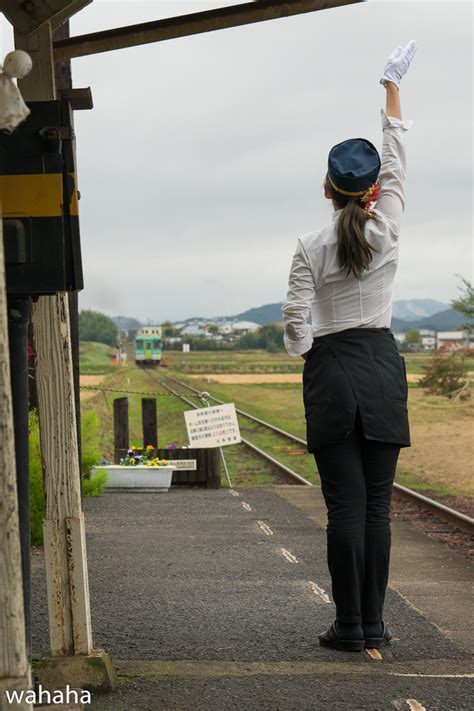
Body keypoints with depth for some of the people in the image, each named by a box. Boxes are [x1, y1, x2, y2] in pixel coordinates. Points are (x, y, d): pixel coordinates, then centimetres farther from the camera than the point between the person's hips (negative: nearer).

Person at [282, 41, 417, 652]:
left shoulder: (311, 248, -4)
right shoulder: (386, 232, -1)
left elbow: (295, 322, -6)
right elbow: (397, 162, 11)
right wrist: (392, 87, 20)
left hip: (330, 374, -1)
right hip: (382, 370, 1)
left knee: (345, 507, -1)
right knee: (377, 505, 4)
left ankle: (349, 625, 0)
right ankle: (373, 624, 5)